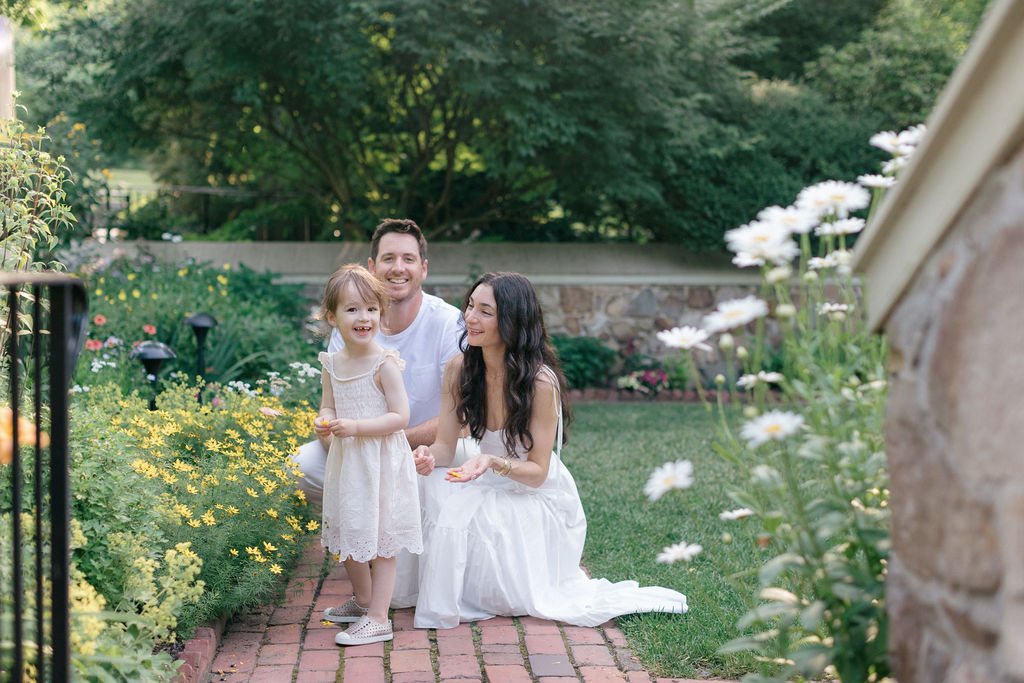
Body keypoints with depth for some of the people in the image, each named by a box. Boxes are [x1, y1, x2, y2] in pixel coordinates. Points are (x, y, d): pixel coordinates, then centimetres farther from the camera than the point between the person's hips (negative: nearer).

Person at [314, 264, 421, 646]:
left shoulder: (385, 364, -15)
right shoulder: (332, 364, 3)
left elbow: (400, 416, -17)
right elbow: (329, 406, 12)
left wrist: (354, 427, -25)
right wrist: (323, 424, -11)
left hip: (380, 462, -7)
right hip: (345, 461, 7)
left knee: (379, 540, -2)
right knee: (346, 535, 18)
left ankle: (378, 618, 4)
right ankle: (362, 600, 38)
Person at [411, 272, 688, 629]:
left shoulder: (541, 382, -26)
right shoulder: (459, 368, -10)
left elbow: (537, 472, -19)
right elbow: (445, 445, -7)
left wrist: (493, 462, -39)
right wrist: (427, 456, -31)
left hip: (538, 496, -5)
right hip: (490, 491, 5)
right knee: (449, 516, -20)